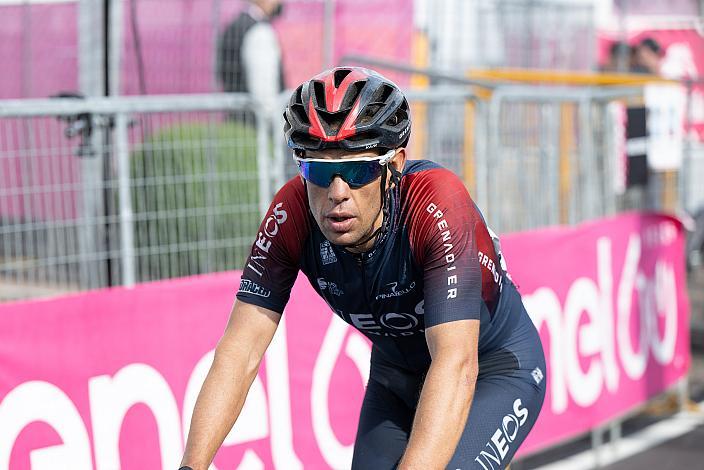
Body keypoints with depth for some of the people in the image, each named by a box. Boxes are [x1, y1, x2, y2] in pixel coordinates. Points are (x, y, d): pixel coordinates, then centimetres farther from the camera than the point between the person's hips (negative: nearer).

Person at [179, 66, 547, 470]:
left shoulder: (438, 204, -35)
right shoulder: (292, 213, -23)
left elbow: (455, 365, -43)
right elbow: (241, 350, -24)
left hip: (495, 372, -4)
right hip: (398, 374, 5)